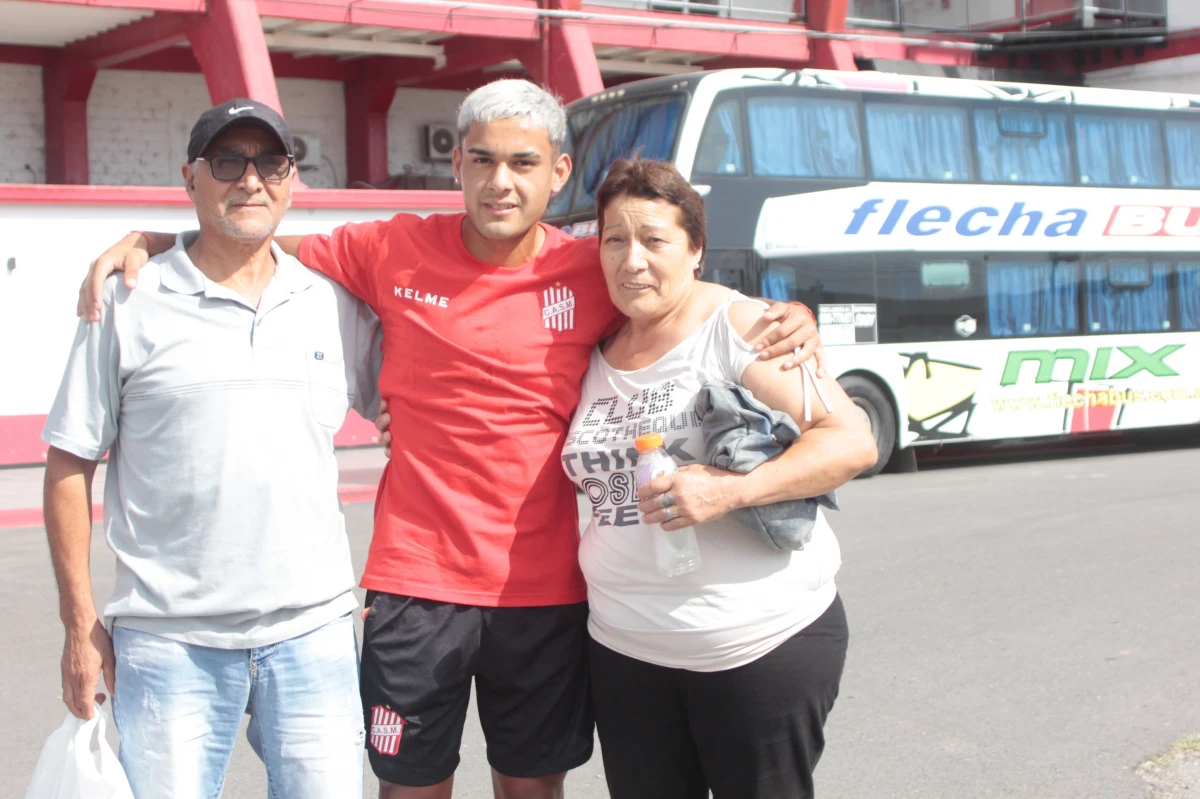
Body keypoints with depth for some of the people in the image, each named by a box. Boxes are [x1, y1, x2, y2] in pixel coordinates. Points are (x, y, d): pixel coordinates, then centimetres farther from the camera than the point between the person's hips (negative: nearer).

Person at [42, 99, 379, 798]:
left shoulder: (334, 305, 9)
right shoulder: (128, 304, 1)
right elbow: (71, 465, 2)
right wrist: (81, 623, -1)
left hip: (313, 632, 2)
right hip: (169, 641, -2)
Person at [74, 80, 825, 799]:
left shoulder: (591, 273, -3)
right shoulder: (397, 251, -4)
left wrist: (789, 316, -7)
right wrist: (148, 241, -1)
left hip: (545, 589, 1)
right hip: (418, 581, -1)